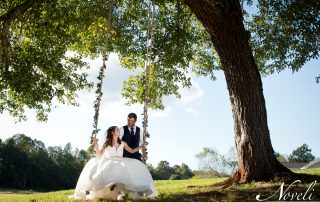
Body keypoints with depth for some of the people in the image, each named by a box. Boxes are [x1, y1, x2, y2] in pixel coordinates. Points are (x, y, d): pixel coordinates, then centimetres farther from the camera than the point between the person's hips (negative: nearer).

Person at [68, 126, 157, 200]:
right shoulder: (106, 144, 10)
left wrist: (140, 146, 16)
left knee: (136, 166, -29)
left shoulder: (122, 143, 17)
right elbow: (99, 156, 2)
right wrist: (96, 145, -9)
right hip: (109, 165, -2)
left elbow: (132, 151, 26)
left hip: (121, 165, 2)